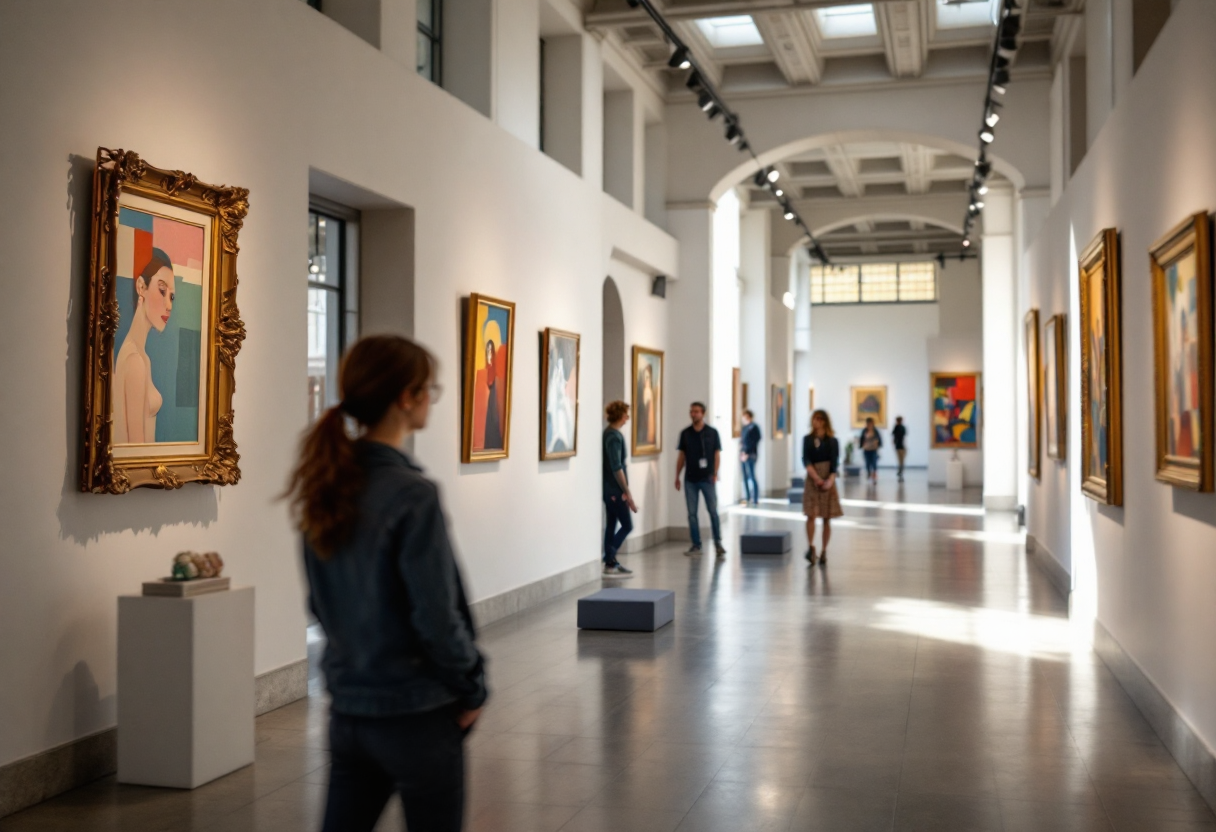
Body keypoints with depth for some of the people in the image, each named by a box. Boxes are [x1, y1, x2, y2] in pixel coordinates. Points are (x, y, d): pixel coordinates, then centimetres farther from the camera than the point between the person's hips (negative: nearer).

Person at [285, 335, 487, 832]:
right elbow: (438, 619, -18)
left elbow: (322, 603, 10)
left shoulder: (326, 486, 1)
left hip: (347, 710, 6)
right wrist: (472, 691, -4)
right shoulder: (411, 496, -21)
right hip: (416, 716, -6)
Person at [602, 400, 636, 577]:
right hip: (615, 489, -10)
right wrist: (627, 493, -20)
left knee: (612, 524, 12)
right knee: (627, 525, -5)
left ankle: (610, 562, 16)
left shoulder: (609, 433, 12)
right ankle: (609, 562, -6)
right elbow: (616, 468, -22)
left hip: (609, 488, 10)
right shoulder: (614, 436, -18)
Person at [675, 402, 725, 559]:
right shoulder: (685, 433, 6)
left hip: (707, 478, -2)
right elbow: (681, 456, 10)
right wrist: (677, 476, 6)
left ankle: (718, 543, 7)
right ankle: (696, 545, 10)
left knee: (713, 511, -3)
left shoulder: (712, 432, 0)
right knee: (692, 513, 3)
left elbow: (717, 454, 0)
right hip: (690, 479, 3)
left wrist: (715, 474, -11)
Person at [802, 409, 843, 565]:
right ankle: (811, 547, -20)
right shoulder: (808, 439, 6)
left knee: (827, 518, 3)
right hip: (812, 479, 0)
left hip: (828, 480, 0)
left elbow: (834, 463, -5)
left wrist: (829, 480, -21)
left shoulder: (832, 441, 3)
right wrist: (816, 478, -18)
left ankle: (823, 551, 9)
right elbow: (806, 461, -5)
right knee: (811, 514, -14)